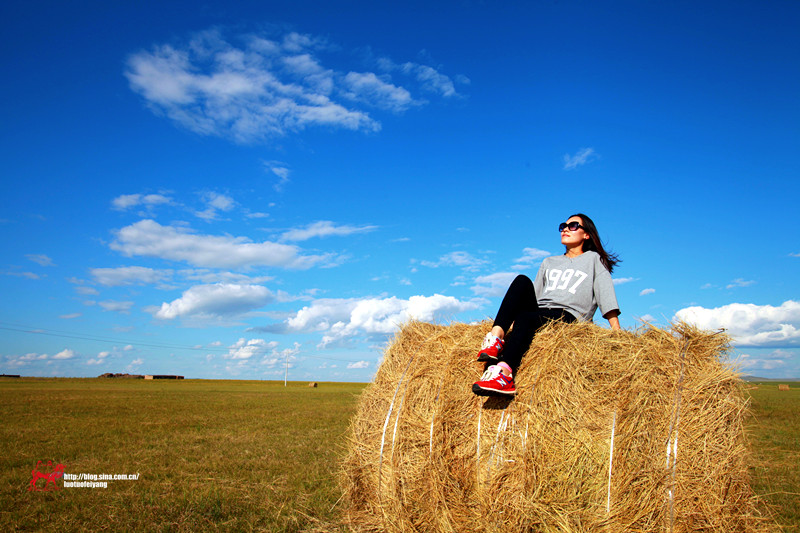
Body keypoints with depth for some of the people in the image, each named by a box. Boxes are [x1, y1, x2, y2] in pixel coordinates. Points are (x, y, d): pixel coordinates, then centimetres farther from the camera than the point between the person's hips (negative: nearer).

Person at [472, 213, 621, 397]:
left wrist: (618, 334, -6)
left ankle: (504, 371, -54)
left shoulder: (593, 259, 18)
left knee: (527, 317, -35)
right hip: (538, 313, 4)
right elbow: (533, 294, 25)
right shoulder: (549, 262, 32)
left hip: (569, 316, -4)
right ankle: (497, 335, -41)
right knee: (522, 281, -24)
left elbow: (607, 297, 6)